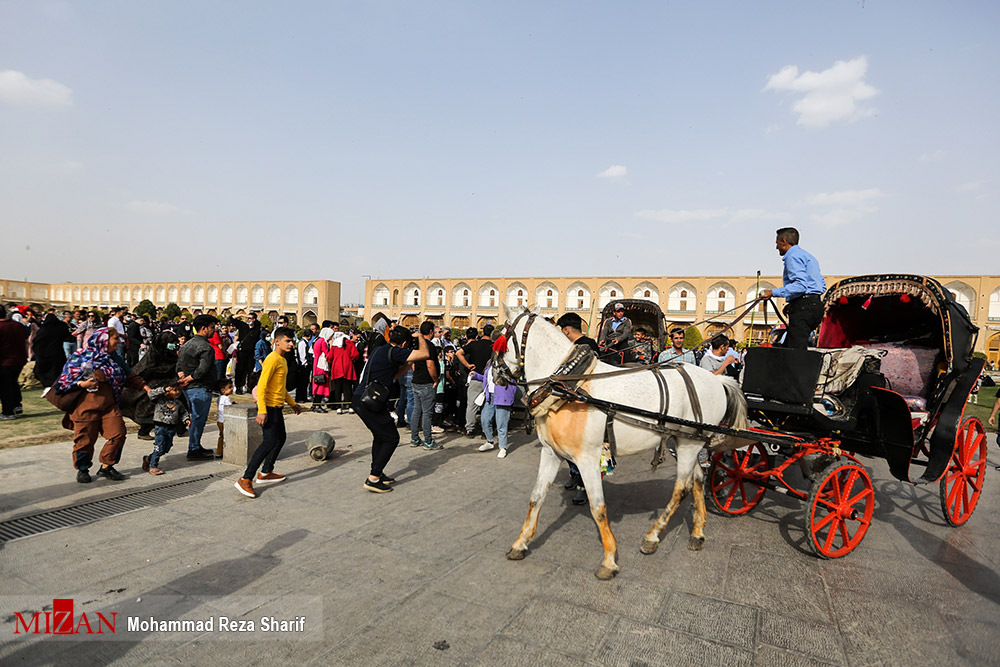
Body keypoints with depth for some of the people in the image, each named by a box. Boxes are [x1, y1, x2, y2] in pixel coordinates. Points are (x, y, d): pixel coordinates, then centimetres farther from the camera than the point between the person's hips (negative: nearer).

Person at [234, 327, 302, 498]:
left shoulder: (282, 360, 15)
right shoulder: (272, 359, -16)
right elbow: (261, 385, -22)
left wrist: (292, 403, 26)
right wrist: (262, 410, -28)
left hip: (277, 407, 10)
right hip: (269, 407, -10)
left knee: (280, 439, 16)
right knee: (269, 442, -12)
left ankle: (265, 473, 27)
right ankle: (245, 480, -8)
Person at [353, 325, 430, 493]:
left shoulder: (380, 350, 18)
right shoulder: (394, 352, -11)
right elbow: (425, 354, -16)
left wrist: (408, 363, 18)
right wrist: (421, 337, 2)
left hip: (360, 398, 10)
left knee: (380, 435, 24)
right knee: (391, 438, 0)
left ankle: (376, 472, 31)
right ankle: (373, 479, 1)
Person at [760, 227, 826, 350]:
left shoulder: (793, 256, -5)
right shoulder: (808, 256, 27)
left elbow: (800, 285, -20)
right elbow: (822, 287, 25)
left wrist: (773, 292, -19)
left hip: (803, 308, -10)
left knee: (796, 350, -14)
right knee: (787, 348, 8)